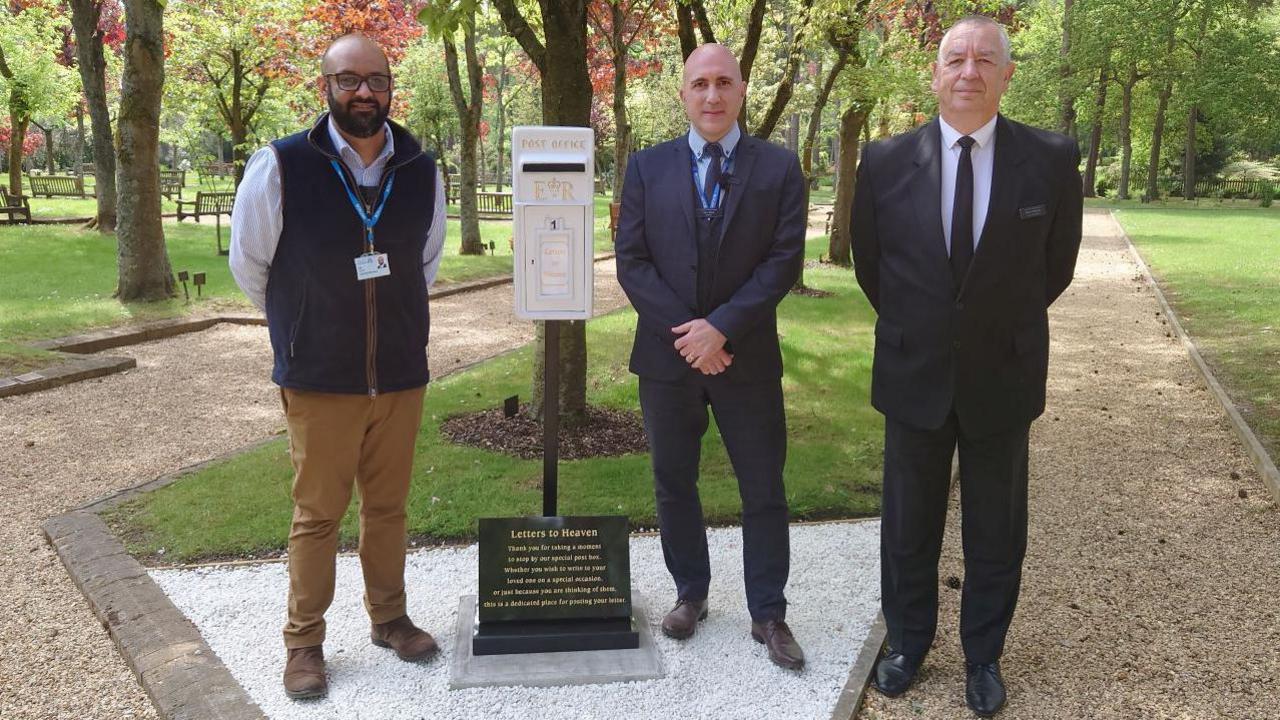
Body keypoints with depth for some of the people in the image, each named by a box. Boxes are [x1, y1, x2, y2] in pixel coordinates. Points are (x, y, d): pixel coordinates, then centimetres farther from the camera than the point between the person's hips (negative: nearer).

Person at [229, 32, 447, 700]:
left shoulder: (421, 170, 2)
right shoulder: (280, 167, -9)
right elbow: (249, 264, 5)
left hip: (402, 375, 3)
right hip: (320, 378, -3)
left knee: (388, 507, 13)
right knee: (317, 514, 6)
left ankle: (388, 618, 30)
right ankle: (304, 642, 21)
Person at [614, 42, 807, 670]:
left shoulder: (778, 168, 0)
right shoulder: (648, 167, 3)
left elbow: (784, 260, -6)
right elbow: (631, 260, -1)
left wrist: (721, 327, -16)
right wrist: (685, 333, -11)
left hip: (747, 357, -1)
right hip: (667, 355, 2)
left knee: (764, 489, 5)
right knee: (673, 484, 13)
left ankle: (768, 613, 19)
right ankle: (690, 593, 31)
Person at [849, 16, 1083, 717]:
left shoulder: (1051, 159, -8)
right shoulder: (885, 161, -6)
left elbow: (1055, 265, 6)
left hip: (1003, 377, 0)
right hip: (914, 376, 1)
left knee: (996, 533, 13)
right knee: (908, 527, 14)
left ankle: (983, 657, 33)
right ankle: (907, 644, 34)